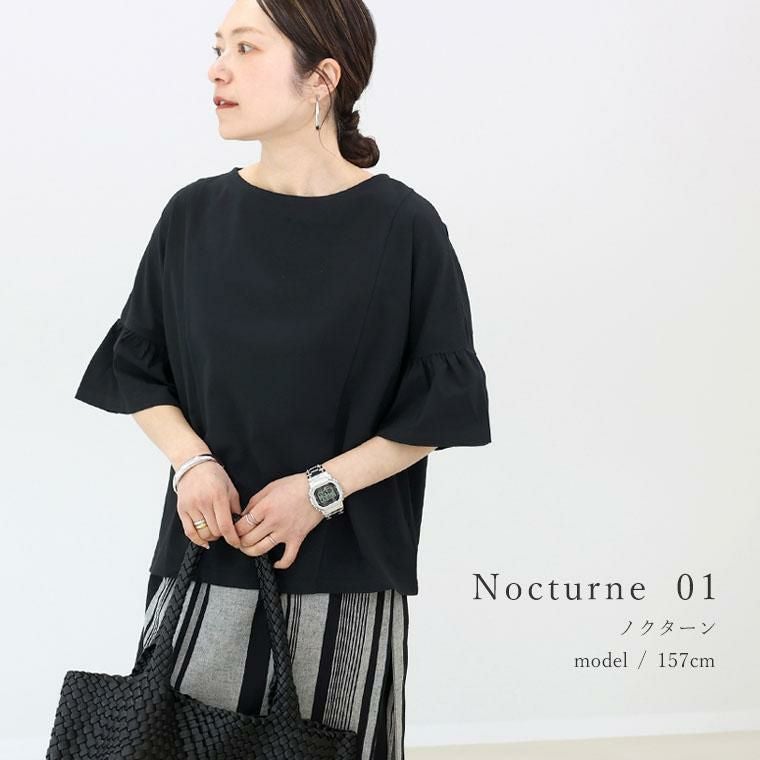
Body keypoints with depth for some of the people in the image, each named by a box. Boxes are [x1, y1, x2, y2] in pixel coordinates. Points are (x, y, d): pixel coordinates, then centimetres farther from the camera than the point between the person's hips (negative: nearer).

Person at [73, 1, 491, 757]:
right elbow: (137, 368, 10)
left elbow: (443, 402, -3)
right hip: (207, 556, 3)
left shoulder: (402, 226, -6)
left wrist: (322, 488, -11)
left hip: (346, 575, -2)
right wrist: (191, 460, -7)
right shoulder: (194, 215, 4)